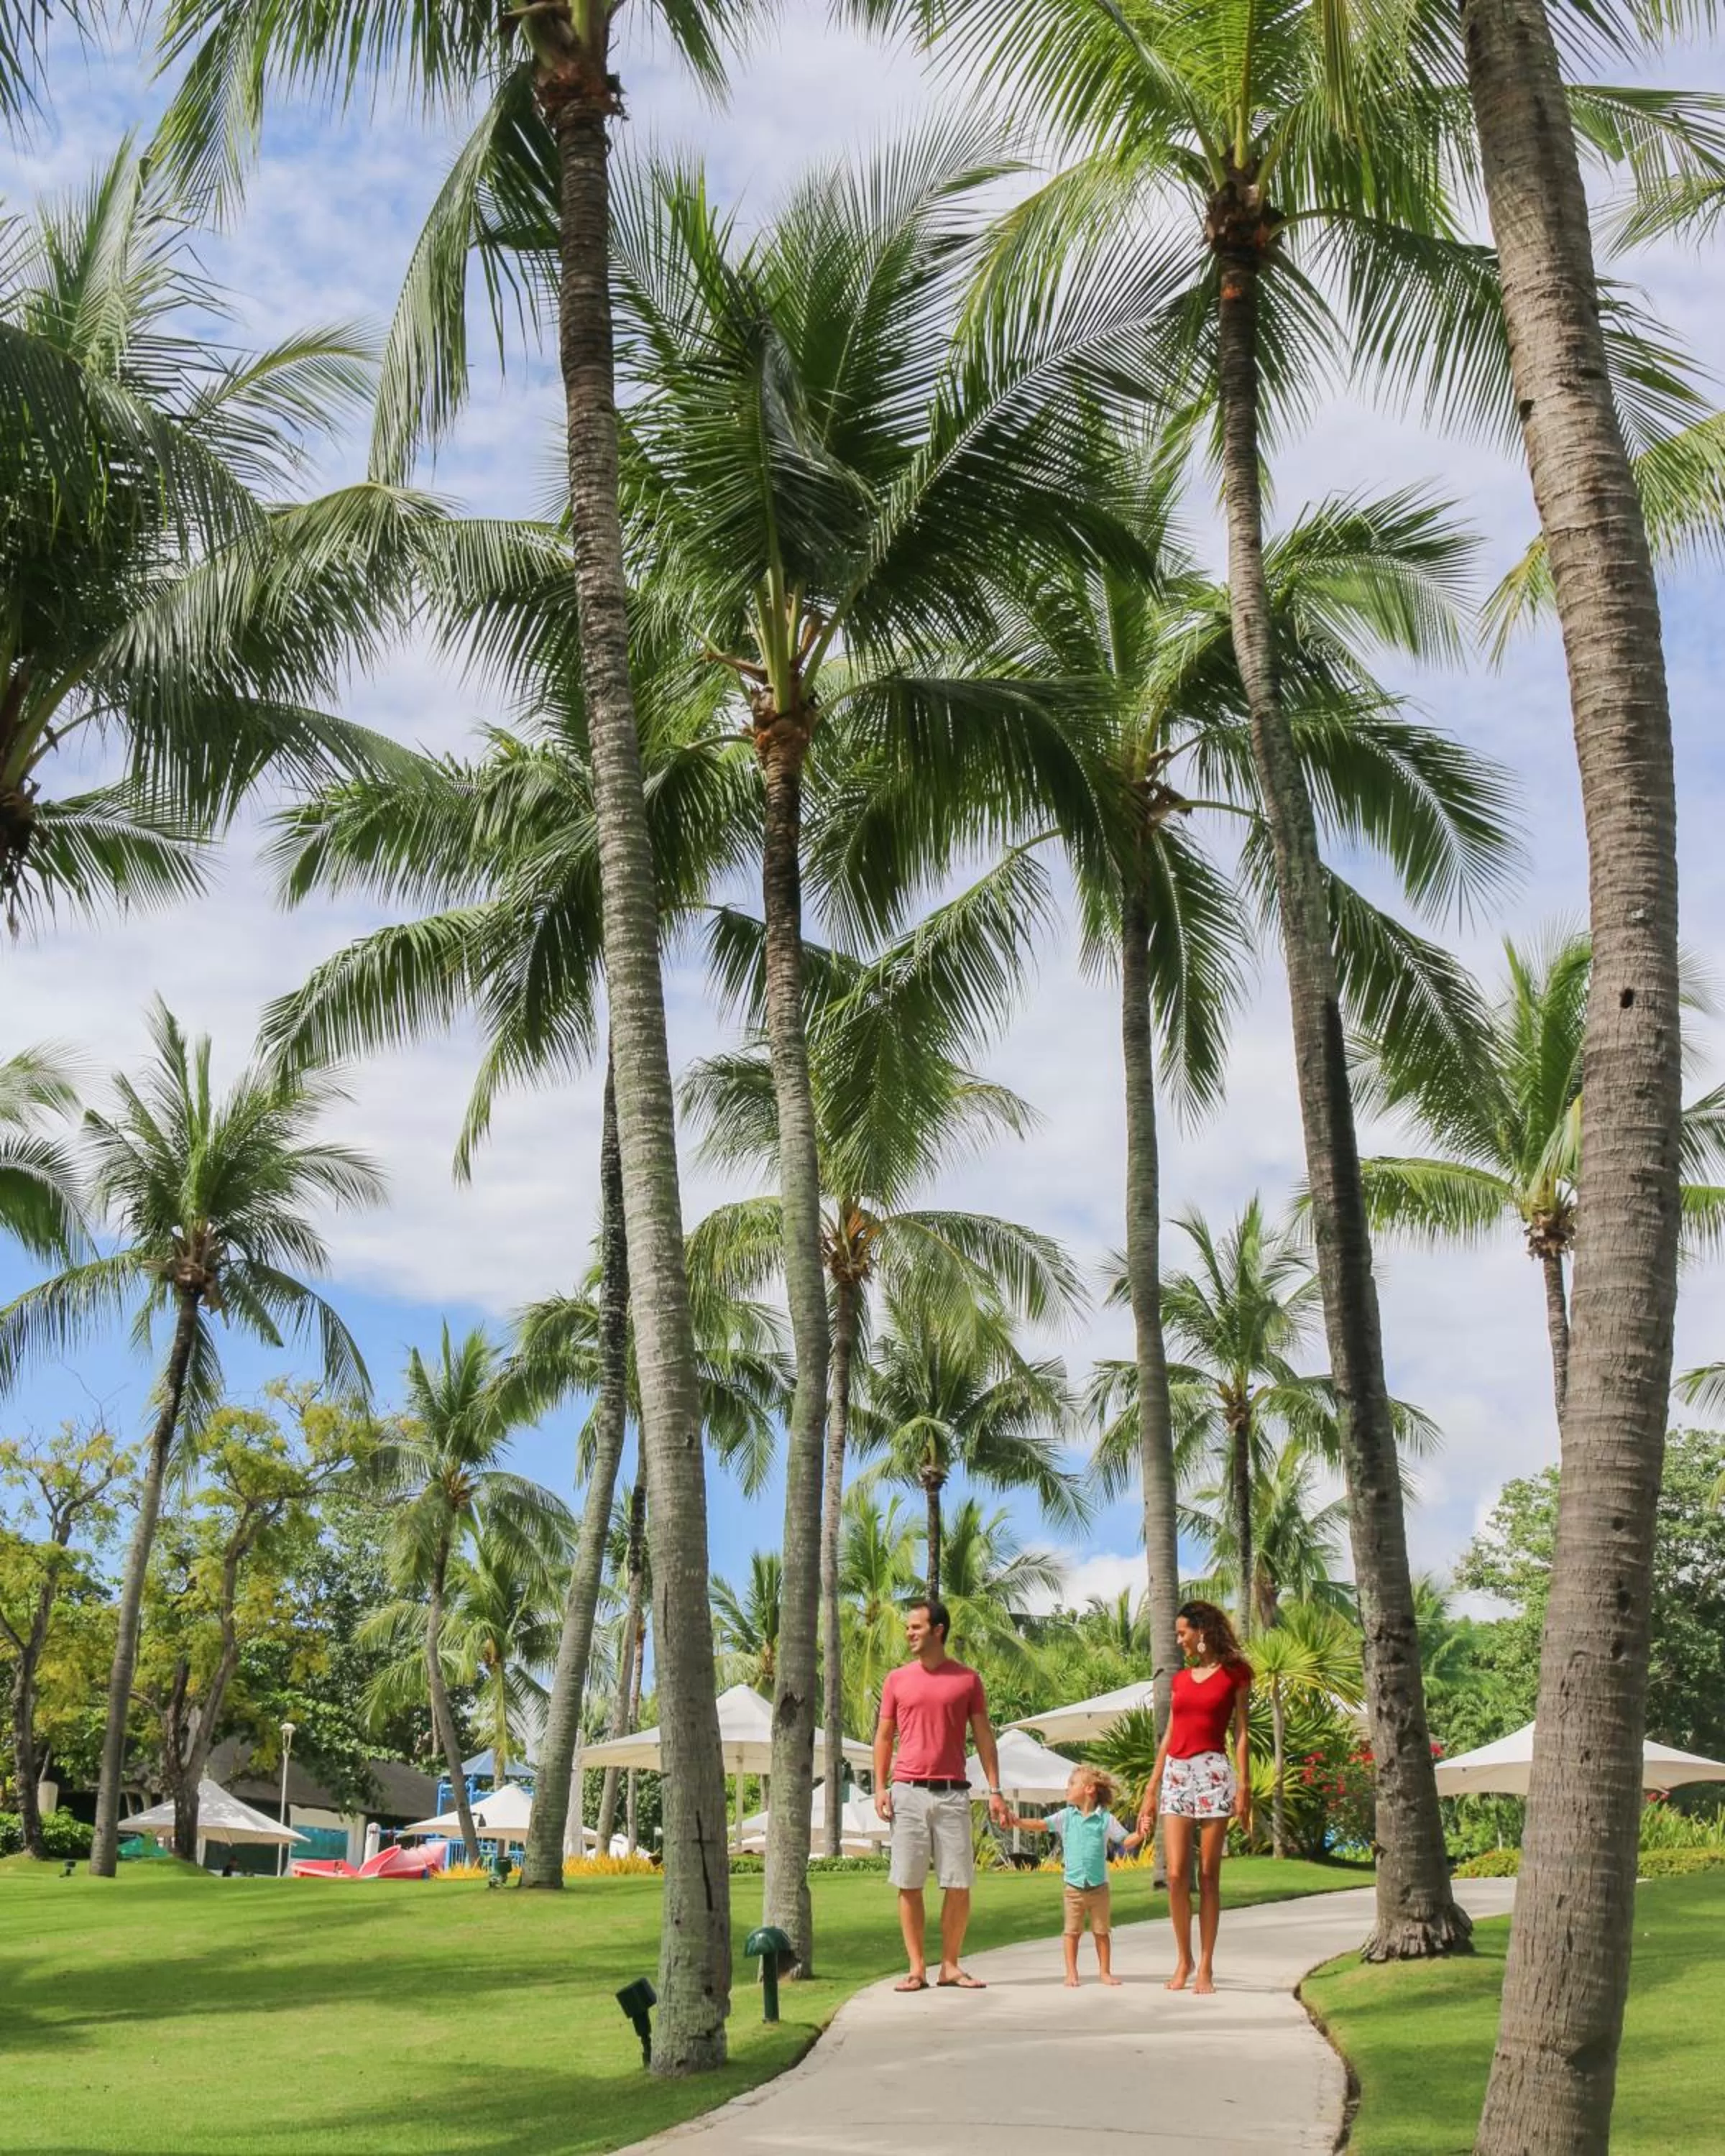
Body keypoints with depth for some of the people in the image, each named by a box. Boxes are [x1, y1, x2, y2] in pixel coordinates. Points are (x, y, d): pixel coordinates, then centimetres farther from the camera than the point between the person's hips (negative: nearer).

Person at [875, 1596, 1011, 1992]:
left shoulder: (967, 1679, 5)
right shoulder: (897, 1680, 8)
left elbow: (983, 1737, 7)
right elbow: (884, 1737, 11)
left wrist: (995, 1790, 0)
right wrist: (880, 1788, 0)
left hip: (952, 1794, 0)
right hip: (907, 1793, 1)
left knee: (959, 1884, -1)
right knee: (909, 1884, 1)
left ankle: (950, 1966, 10)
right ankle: (916, 1968, 7)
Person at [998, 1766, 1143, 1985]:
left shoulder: (1105, 1819, -3)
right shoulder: (1066, 1816, 3)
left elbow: (1125, 1842, 0)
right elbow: (1042, 1825, -3)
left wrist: (1139, 1835, -20)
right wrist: (1017, 1822, -17)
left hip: (1098, 1886, -2)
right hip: (1074, 1886, 2)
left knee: (1101, 1932, 8)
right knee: (1072, 1932, 3)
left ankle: (1105, 1971, 18)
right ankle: (1071, 1973, 9)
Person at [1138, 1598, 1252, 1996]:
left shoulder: (1234, 1674, 4)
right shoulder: (1181, 1678, 17)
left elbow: (1240, 1734, 0)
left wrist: (1243, 1787, -8)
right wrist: (1151, 1791, 14)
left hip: (1213, 1773, -4)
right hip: (1176, 1775, 4)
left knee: (1208, 1875, -2)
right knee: (1176, 1874, -4)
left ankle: (1205, 1966, 3)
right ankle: (1183, 1960, 8)